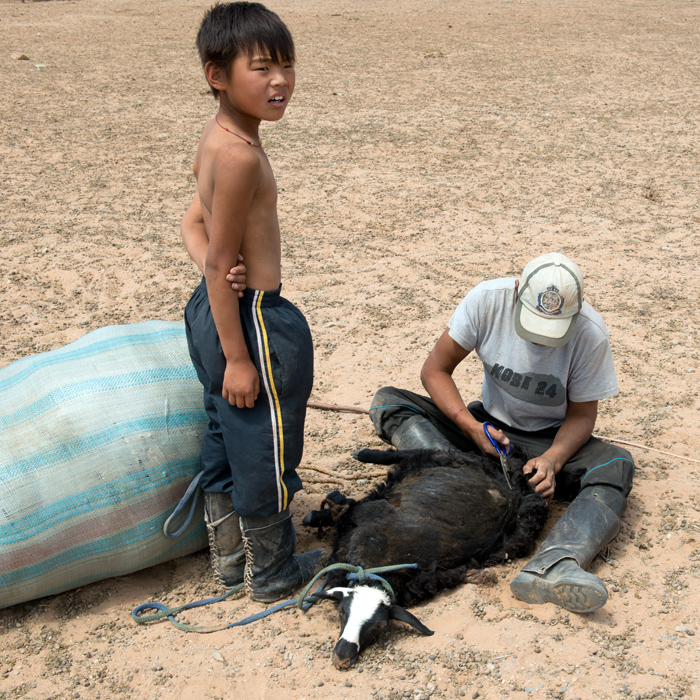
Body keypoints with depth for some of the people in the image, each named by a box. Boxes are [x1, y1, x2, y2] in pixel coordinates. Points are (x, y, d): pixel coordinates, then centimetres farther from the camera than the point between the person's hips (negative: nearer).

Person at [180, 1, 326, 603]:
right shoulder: (241, 154, -24)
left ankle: (229, 557, 39)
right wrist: (237, 357, -19)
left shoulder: (216, 140, 6)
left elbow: (194, 223, 12)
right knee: (266, 449, 7)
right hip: (251, 316, -10)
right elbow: (222, 265, -23)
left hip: (215, 307, 10)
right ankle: (273, 574, 26)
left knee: (227, 438, 21)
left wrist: (215, 268, -8)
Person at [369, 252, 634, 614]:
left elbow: (581, 414, -10)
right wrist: (472, 427, -25)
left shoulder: (591, 335, -20)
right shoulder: (487, 299, -19)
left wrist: (553, 459, -30)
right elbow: (435, 370, -12)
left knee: (617, 465, -32)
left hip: (550, 440, -1)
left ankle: (553, 566, -57)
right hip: (487, 426, 1)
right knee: (387, 402, -19)